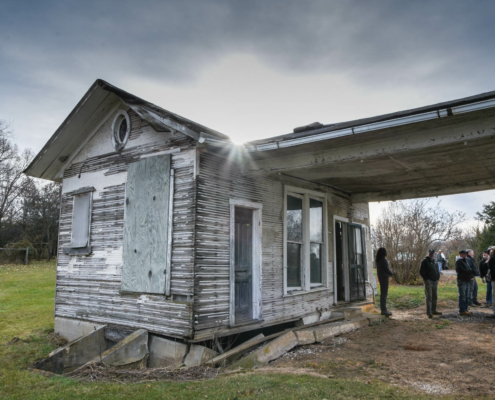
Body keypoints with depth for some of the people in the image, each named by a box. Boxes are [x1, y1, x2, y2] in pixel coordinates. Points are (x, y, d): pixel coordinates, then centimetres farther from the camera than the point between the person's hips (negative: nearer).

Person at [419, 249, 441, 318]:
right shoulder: (425, 261, -6)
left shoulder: (434, 261, 15)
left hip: (435, 281, 7)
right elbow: (421, 271, -10)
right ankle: (428, 313, -6)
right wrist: (426, 279, -14)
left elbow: (437, 270, 24)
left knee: (435, 297, 13)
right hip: (428, 281, -7)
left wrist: (437, 277, 9)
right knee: (429, 297, -7)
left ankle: (434, 311, 24)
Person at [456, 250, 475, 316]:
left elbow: (469, 269, 20)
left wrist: (472, 275, 2)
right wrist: (471, 272, -15)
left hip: (467, 281, 10)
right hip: (462, 281, -10)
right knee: (462, 296, -8)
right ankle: (462, 310, -5)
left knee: (466, 296, 13)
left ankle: (465, 309, 20)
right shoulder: (459, 261, -9)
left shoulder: (465, 261, 21)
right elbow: (461, 270, -20)